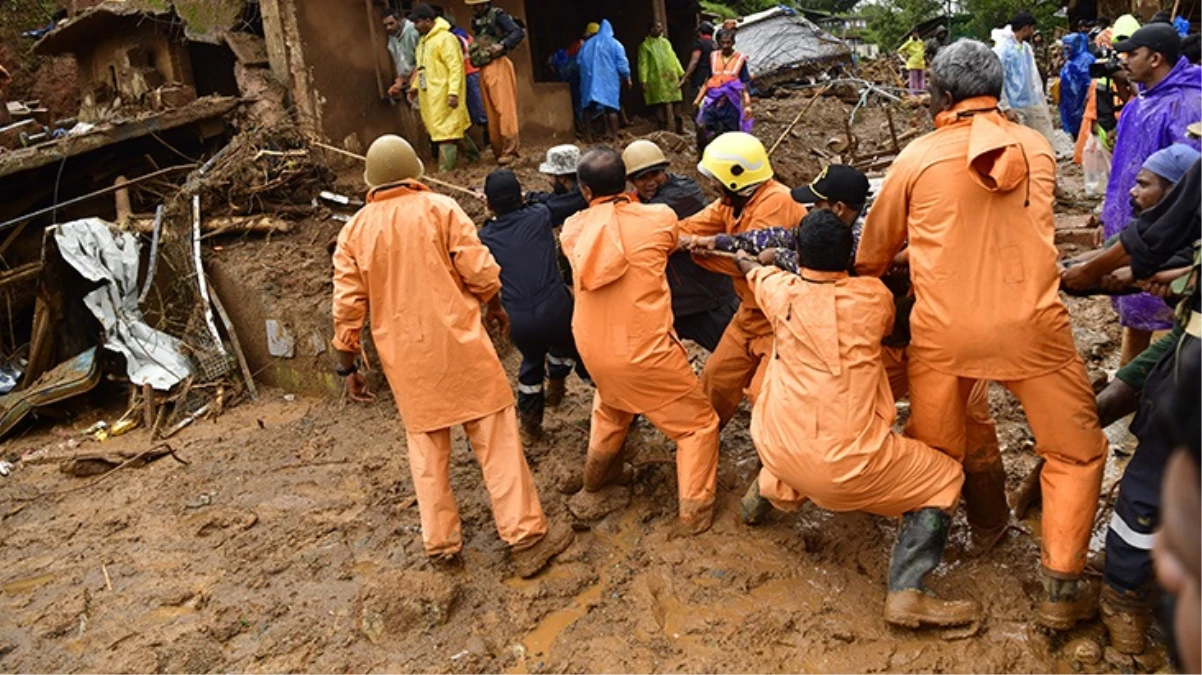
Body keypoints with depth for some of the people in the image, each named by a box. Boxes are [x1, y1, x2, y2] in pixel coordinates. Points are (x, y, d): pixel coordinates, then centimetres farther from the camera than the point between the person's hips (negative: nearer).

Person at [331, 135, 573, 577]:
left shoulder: (354, 232, 3)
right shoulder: (439, 209, -5)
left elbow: (347, 307, 2)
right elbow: (480, 270, -9)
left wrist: (348, 365, 11)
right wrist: (495, 306, 10)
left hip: (404, 358, 3)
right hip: (458, 343, -3)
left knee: (426, 446, 16)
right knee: (496, 440, 3)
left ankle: (440, 541, 22)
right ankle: (525, 536, 7)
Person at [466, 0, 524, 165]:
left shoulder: (497, 15, -5)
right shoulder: (476, 20, 16)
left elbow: (519, 33, -13)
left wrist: (502, 45, -24)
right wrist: (472, 53, 4)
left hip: (498, 66, -8)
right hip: (483, 69, 8)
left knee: (504, 108, -10)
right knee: (491, 112, 9)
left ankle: (509, 150, -10)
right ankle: (499, 150, 14)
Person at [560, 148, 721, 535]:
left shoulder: (573, 231, -2)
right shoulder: (660, 218, -11)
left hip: (594, 352, 5)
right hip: (645, 352, -5)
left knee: (610, 406, 35)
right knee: (699, 423, 13)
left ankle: (598, 472, 51)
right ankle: (695, 509, 8)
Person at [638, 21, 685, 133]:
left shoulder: (665, 42, 16)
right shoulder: (645, 45, 0)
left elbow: (673, 58, 17)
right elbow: (643, 64, -5)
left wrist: (681, 73, 12)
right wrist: (643, 81, -14)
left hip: (671, 78, 5)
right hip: (656, 80, -5)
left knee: (675, 104, 5)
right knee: (660, 105, -3)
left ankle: (680, 128, 14)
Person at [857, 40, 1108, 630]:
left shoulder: (917, 157, 1)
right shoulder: (1037, 149, 7)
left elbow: (874, 253, 10)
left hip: (942, 330, 0)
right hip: (1030, 324, 0)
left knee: (929, 454, 19)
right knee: (1076, 451, 17)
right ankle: (1061, 588, 15)